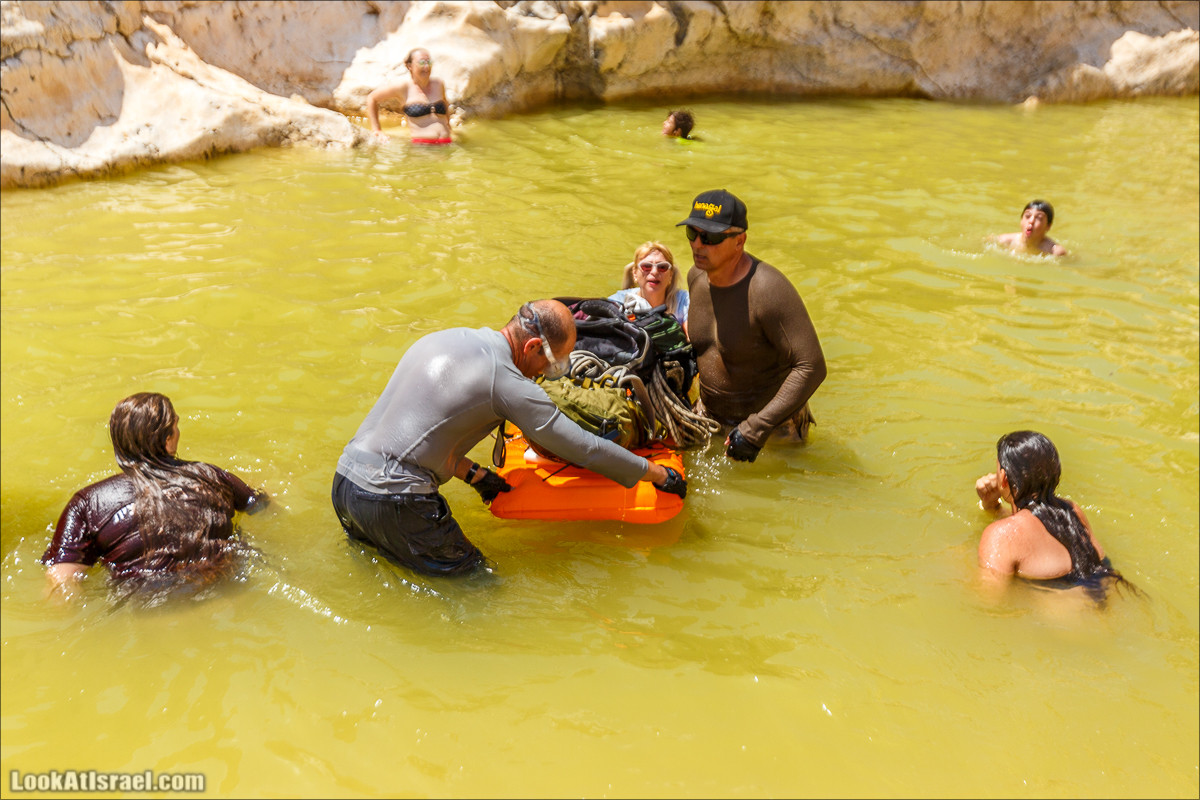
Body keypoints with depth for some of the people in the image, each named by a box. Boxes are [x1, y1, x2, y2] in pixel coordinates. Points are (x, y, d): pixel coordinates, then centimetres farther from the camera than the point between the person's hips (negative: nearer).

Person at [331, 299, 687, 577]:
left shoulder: (441, 338, 12)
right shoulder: (509, 384, -11)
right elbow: (586, 449, -5)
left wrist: (472, 474, 21)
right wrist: (660, 474, 7)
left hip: (344, 481, 8)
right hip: (395, 502, -8)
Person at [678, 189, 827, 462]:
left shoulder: (769, 290, -31)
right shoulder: (697, 276, -7)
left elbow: (812, 367, -32)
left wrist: (756, 429, -34)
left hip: (772, 419, -6)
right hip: (710, 415, 7)